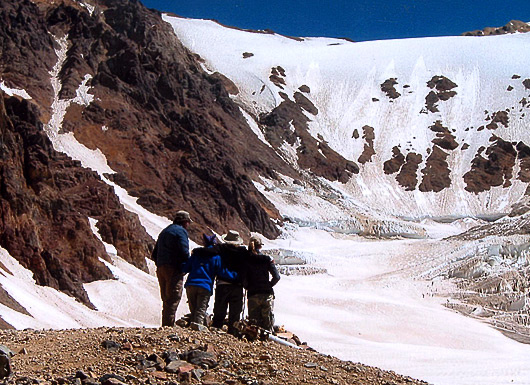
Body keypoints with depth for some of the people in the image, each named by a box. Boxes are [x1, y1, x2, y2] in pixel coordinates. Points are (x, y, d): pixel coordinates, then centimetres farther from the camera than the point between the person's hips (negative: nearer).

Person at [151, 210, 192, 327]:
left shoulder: (164, 232, 23)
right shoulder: (181, 231, -5)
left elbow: (154, 254, 23)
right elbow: (184, 252, -15)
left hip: (161, 269, 9)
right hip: (174, 269, -9)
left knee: (166, 299, 13)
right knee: (173, 299, -10)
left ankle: (165, 325, 14)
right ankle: (169, 325, -16)